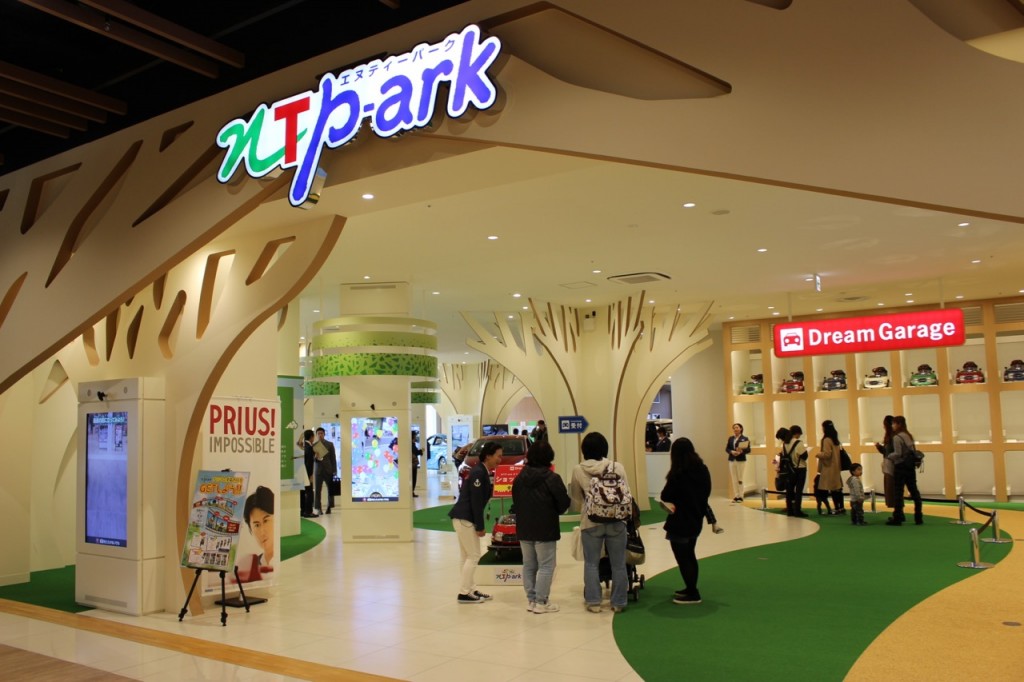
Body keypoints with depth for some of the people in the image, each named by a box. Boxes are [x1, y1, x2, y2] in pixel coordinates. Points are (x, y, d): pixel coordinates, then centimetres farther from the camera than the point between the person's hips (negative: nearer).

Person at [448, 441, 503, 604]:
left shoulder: (482, 472, 13)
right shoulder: (479, 473, -17)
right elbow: (476, 502, -20)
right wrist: (480, 526, -16)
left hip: (464, 517, 10)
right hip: (464, 518, -10)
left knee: (467, 556, 14)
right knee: (473, 556, -4)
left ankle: (469, 590, 22)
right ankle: (464, 593, 2)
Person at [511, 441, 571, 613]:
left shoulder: (519, 478, 4)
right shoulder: (552, 478, -13)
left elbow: (515, 502, 9)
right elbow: (564, 503, -10)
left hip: (524, 529, 6)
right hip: (545, 530, -6)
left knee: (529, 565, 13)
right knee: (546, 566, 1)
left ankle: (531, 600, 17)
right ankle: (541, 602, 0)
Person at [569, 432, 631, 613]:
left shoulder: (578, 470, -2)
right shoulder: (618, 467, -3)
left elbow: (576, 497, 10)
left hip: (591, 522, 0)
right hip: (616, 521, 1)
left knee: (591, 563, 11)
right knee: (618, 564, 10)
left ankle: (594, 602, 14)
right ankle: (618, 602, 17)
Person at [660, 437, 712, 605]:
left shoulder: (678, 474, -22)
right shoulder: (703, 470, -1)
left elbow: (665, 496, -14)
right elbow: (706, 492, 9)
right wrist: (692, 501, 10)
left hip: (680, 523, -8)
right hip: (696, 520, 8)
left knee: (682, 558, 4)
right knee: (690, 555, 21)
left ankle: (692, 594, 8)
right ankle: (691, 589, 31)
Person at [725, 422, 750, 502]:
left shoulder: (745, 439, -3)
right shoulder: (730, 438, 10)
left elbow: (748, 450, -7)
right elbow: (727, 449, 6)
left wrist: (741, 451, -25)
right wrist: (732, 452, -14)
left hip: (741, 460, -4)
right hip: (732, 460, 4)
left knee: (740, 479, -1)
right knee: (734, 479, 4)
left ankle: (740, 496, 5)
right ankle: (736, 496, 9)